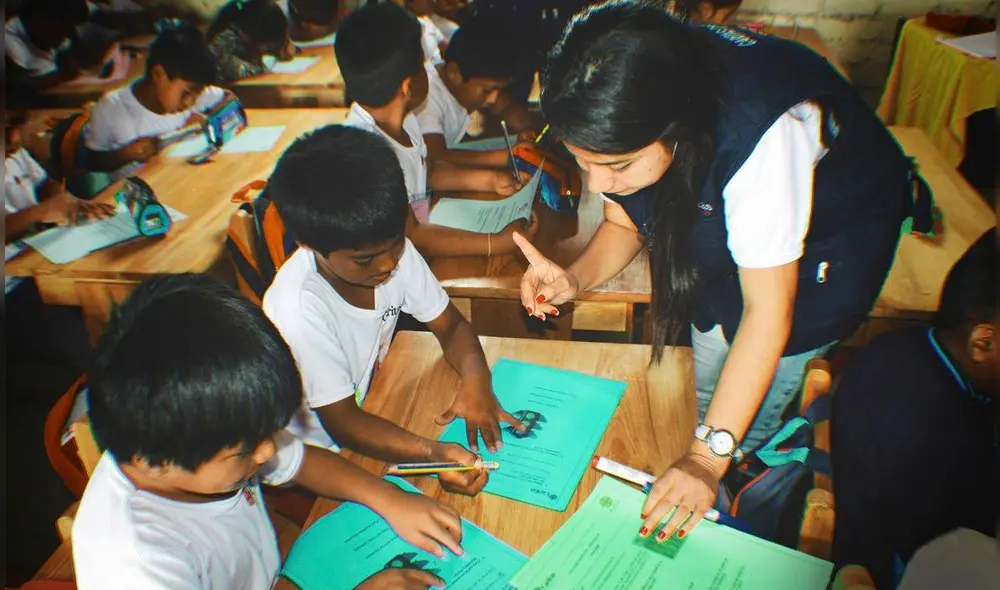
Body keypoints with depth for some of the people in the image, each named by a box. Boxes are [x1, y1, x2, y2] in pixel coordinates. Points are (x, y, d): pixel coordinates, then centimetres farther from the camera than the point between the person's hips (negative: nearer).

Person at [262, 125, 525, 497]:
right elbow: (341, 422, -26)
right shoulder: (299, 311, -33)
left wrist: (475, 380, -27)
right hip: (318, 458, -5)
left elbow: (450, 325, -6)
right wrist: (434, 453, -40)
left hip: (372, 406, 6)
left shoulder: (392, 248, -16)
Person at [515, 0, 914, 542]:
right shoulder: (625, 119, -25)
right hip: (728, 226, 6)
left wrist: (708, 458, -36)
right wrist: (575, 279, -31)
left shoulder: (760, 133, -44)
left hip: (825, 241, -5)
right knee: (707, 393, 13)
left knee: (750, 423, -7)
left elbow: (767, 310, -37)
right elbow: (624, 224, -9)